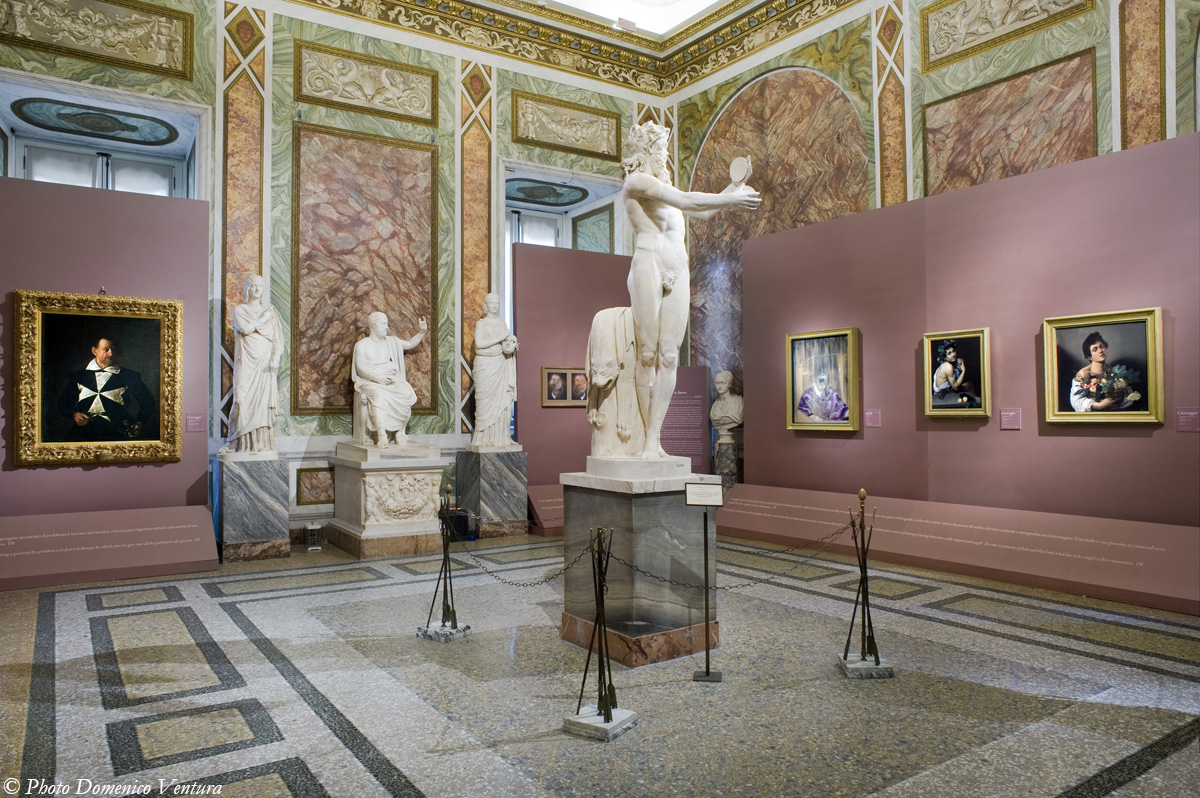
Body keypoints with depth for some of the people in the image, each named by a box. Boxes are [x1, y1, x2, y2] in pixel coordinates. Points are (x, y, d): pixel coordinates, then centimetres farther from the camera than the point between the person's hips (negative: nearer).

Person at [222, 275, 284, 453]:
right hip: (247, 361, -2)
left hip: (265, 361, 2)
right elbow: (245, 328, -11)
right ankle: (237, 442, -6)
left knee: (264, 398, -3)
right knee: (242, 398, -10)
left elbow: (277, 336, 6)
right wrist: (264, 318, -2)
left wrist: (276, 357, -7)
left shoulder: (270, 310, 14)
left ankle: (262, 443, -1)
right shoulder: (239, 310, 8)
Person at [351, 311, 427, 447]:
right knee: (379, 396, -40)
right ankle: (381, 435, -49)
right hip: (369, 381, -4)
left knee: (407, 393, -30)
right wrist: (376, 377, -22)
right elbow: (361, 369, -4)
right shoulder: (361, 345, 8)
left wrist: (421, 332, 9)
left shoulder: (390, 341, 21)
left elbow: (410, 344, 27)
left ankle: (400, 431, -23)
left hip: (391, 379, 4)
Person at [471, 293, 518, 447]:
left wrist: (511, 345, -11)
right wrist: (500, 338, -15)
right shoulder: (481, 324, 0)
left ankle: (500, 437, 4)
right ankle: (484, 438, -1)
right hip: (485, 365, -4)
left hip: (500, 365, 4)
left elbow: (508, 342, 13)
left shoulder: (502, 322, 14)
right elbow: (479, 343, -13)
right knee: (485, 401, -6)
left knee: (502, 400, -1)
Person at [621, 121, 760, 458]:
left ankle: (654, 438, -5)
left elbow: (701, 211, 31)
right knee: (648, 353, -8)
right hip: (648, 267, -7)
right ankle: (648, 436, -4)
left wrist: (731, 189, 22)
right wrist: (730, 200, -8)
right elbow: (684, 200, -10)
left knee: (669, 354, -4)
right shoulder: (638, 180, 2)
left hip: (676, 274, 7)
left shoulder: (661, 185, 27)